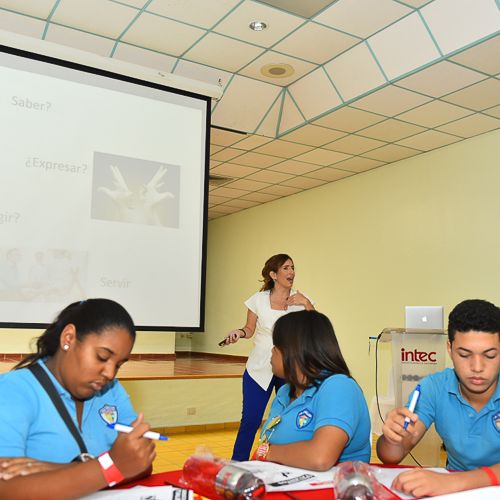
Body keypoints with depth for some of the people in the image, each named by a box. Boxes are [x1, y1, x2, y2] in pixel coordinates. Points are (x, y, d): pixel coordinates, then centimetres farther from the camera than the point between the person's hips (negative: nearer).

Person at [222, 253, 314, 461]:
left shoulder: (300, 300, 1)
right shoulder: (258, 300, -1)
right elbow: (250, 329, 8)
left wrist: (306, 303, -16)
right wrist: (238, 333, -12)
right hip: (259, 368, -1)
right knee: (250, 420, -2)